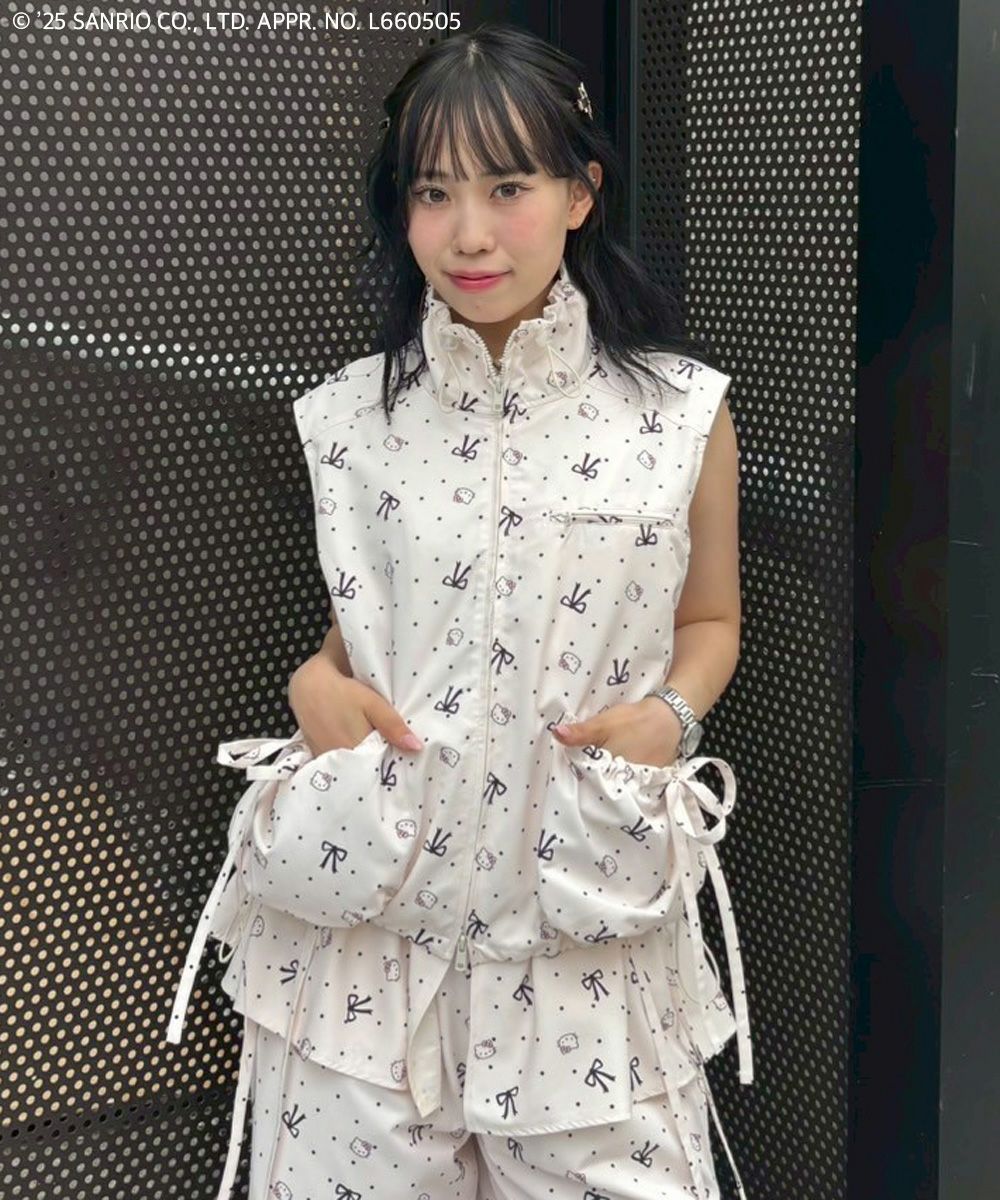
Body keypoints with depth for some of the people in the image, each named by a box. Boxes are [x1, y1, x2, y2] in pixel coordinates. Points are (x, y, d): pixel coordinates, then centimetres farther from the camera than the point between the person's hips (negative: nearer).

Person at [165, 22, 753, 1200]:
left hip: (586, 916, -1)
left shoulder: (679, 414, -3)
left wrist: (670, 715, -9)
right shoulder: (353, 418, 1)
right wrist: (319, 681, -6)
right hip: (371, 913, 1)